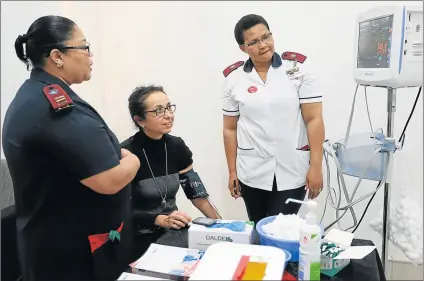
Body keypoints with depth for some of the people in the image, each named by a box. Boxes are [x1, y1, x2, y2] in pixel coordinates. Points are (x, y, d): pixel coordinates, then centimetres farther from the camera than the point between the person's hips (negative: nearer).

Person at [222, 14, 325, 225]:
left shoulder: (297, 70, -3)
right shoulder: (233, 79, 1)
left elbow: (314, 120, -5)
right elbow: (230, 129, 5)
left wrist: (316, 167, -9)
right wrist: (232, 172, 5)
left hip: (292, 172, -1)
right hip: (252, 174, 2)